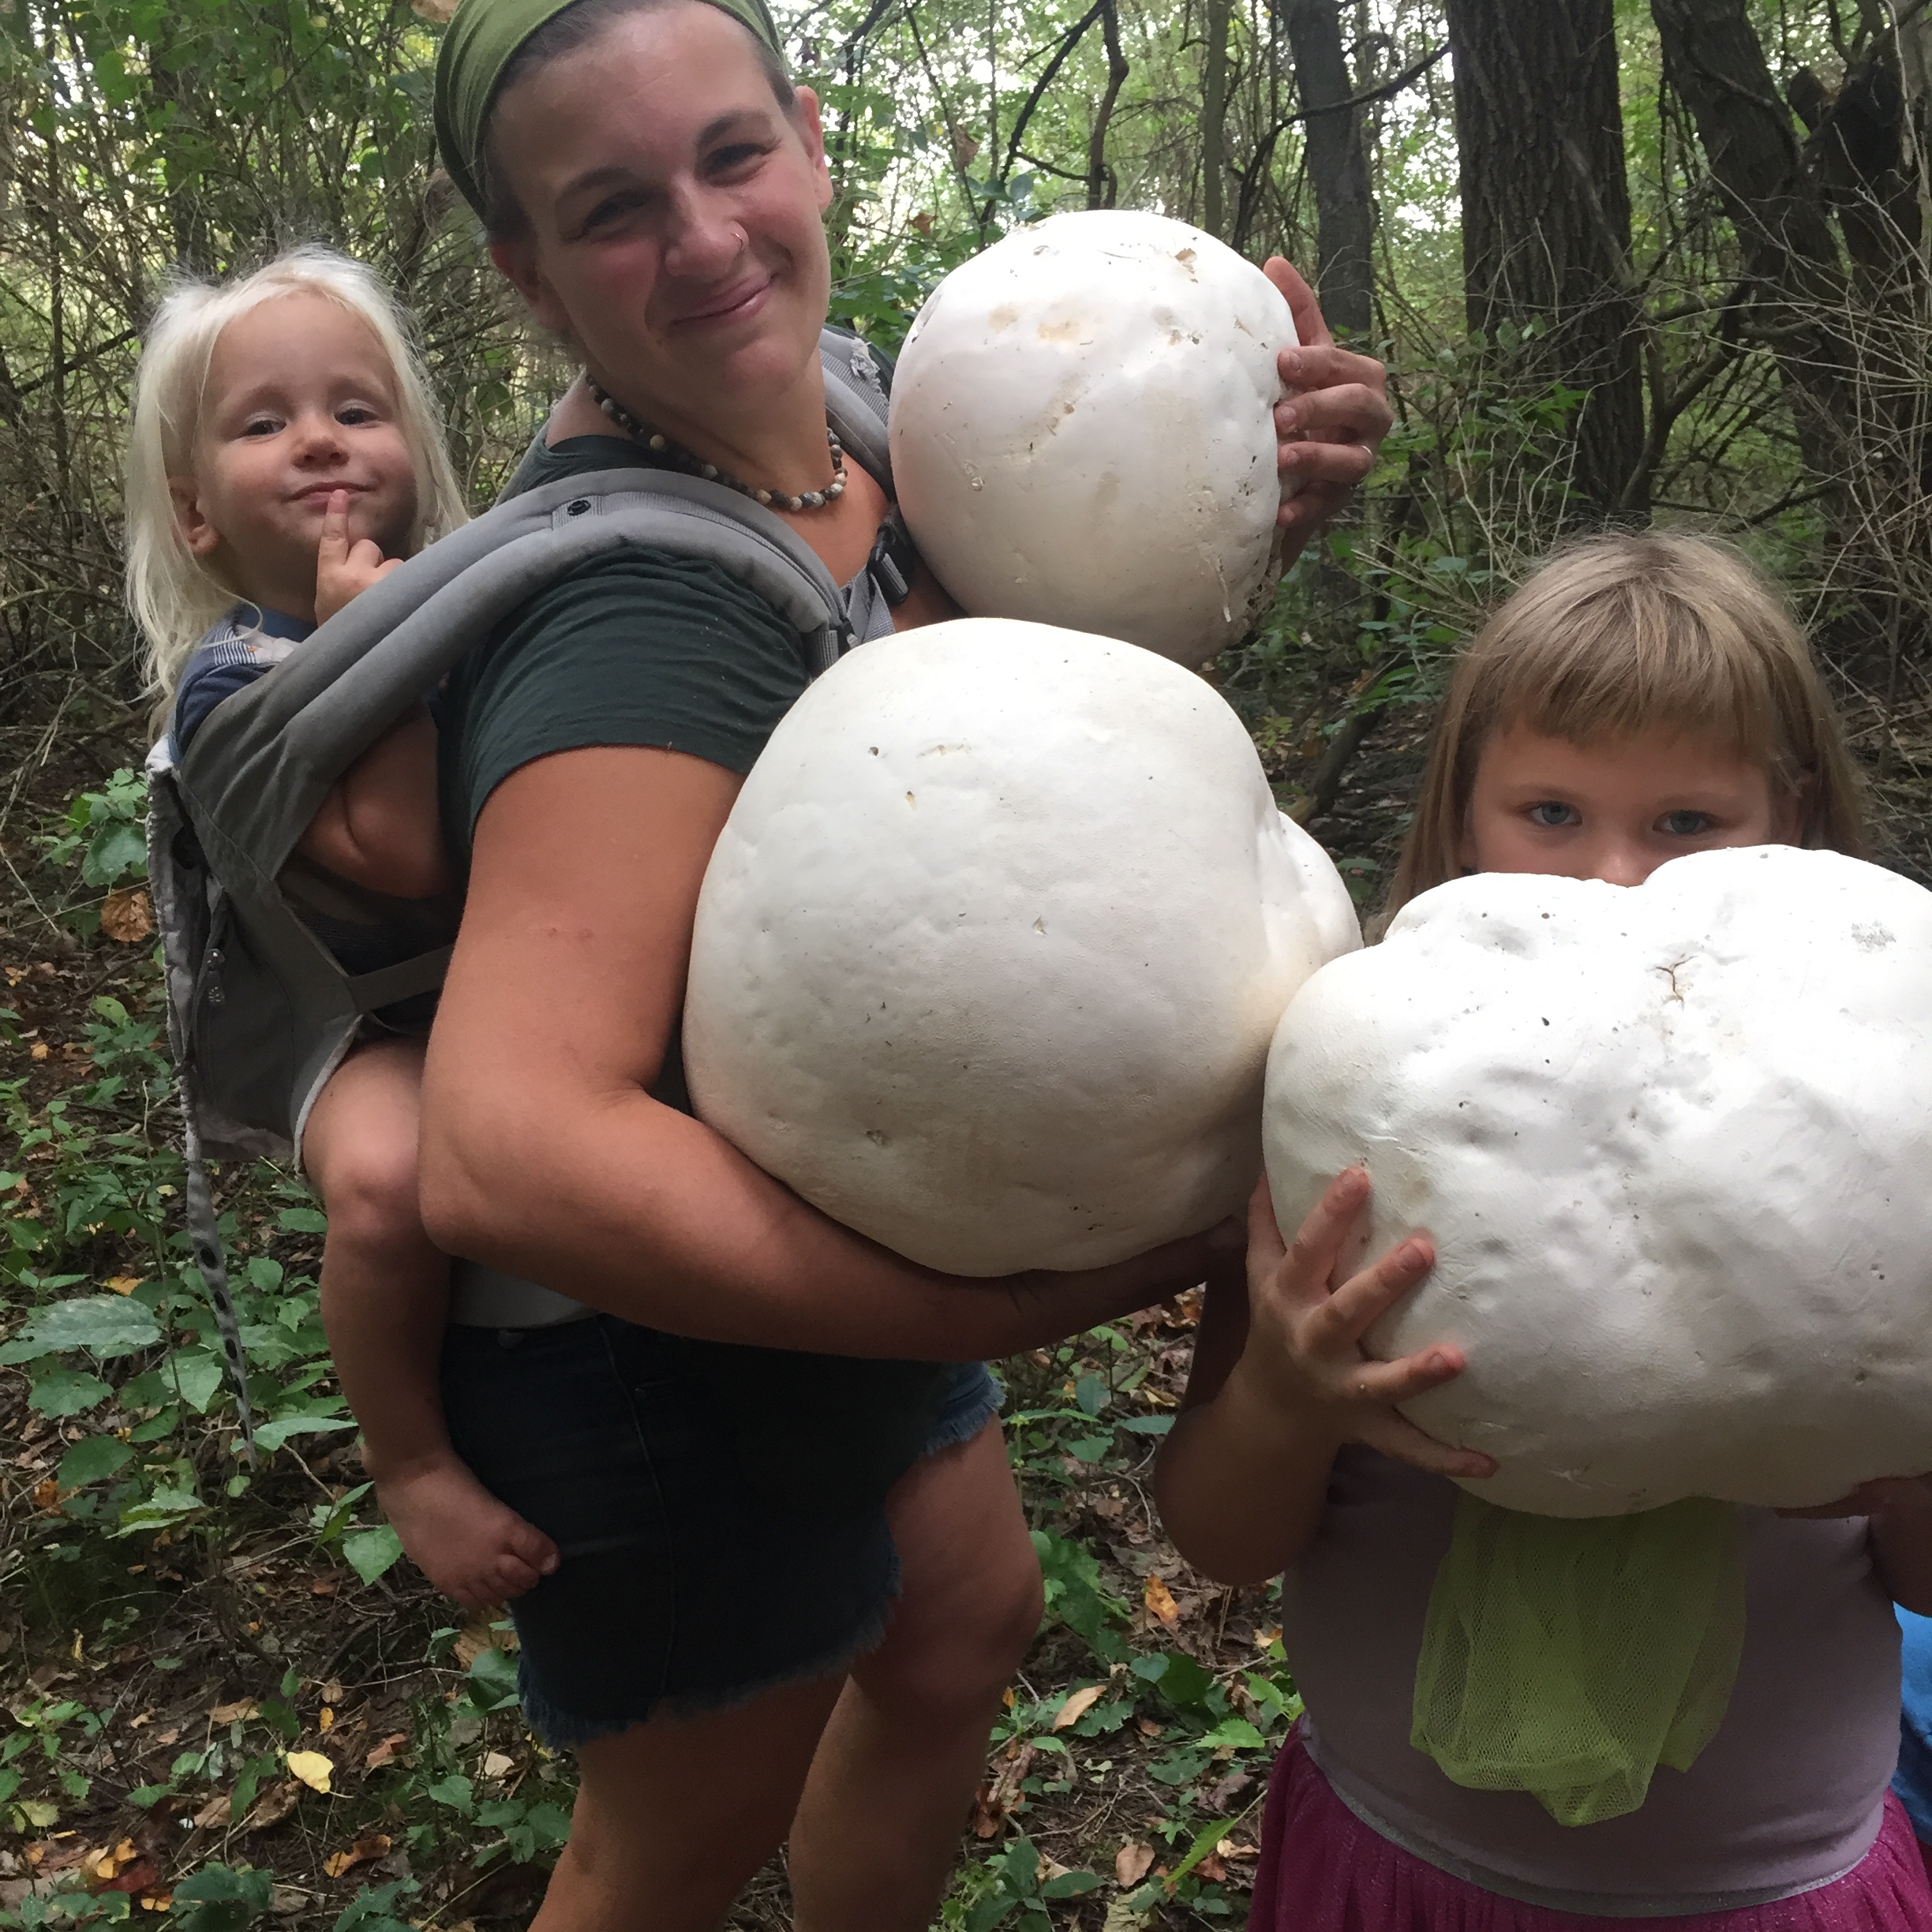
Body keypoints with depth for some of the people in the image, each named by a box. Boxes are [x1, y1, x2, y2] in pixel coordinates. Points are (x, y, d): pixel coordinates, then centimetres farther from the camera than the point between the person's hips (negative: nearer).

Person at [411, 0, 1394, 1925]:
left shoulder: (825, 407, -5)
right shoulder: (637, 605, -33)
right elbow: (502, 1151, -44)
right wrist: (1026, 1296, -47)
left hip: (847, 1252, 9)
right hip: (665, 1353, -8)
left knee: (961, 1629, 28)